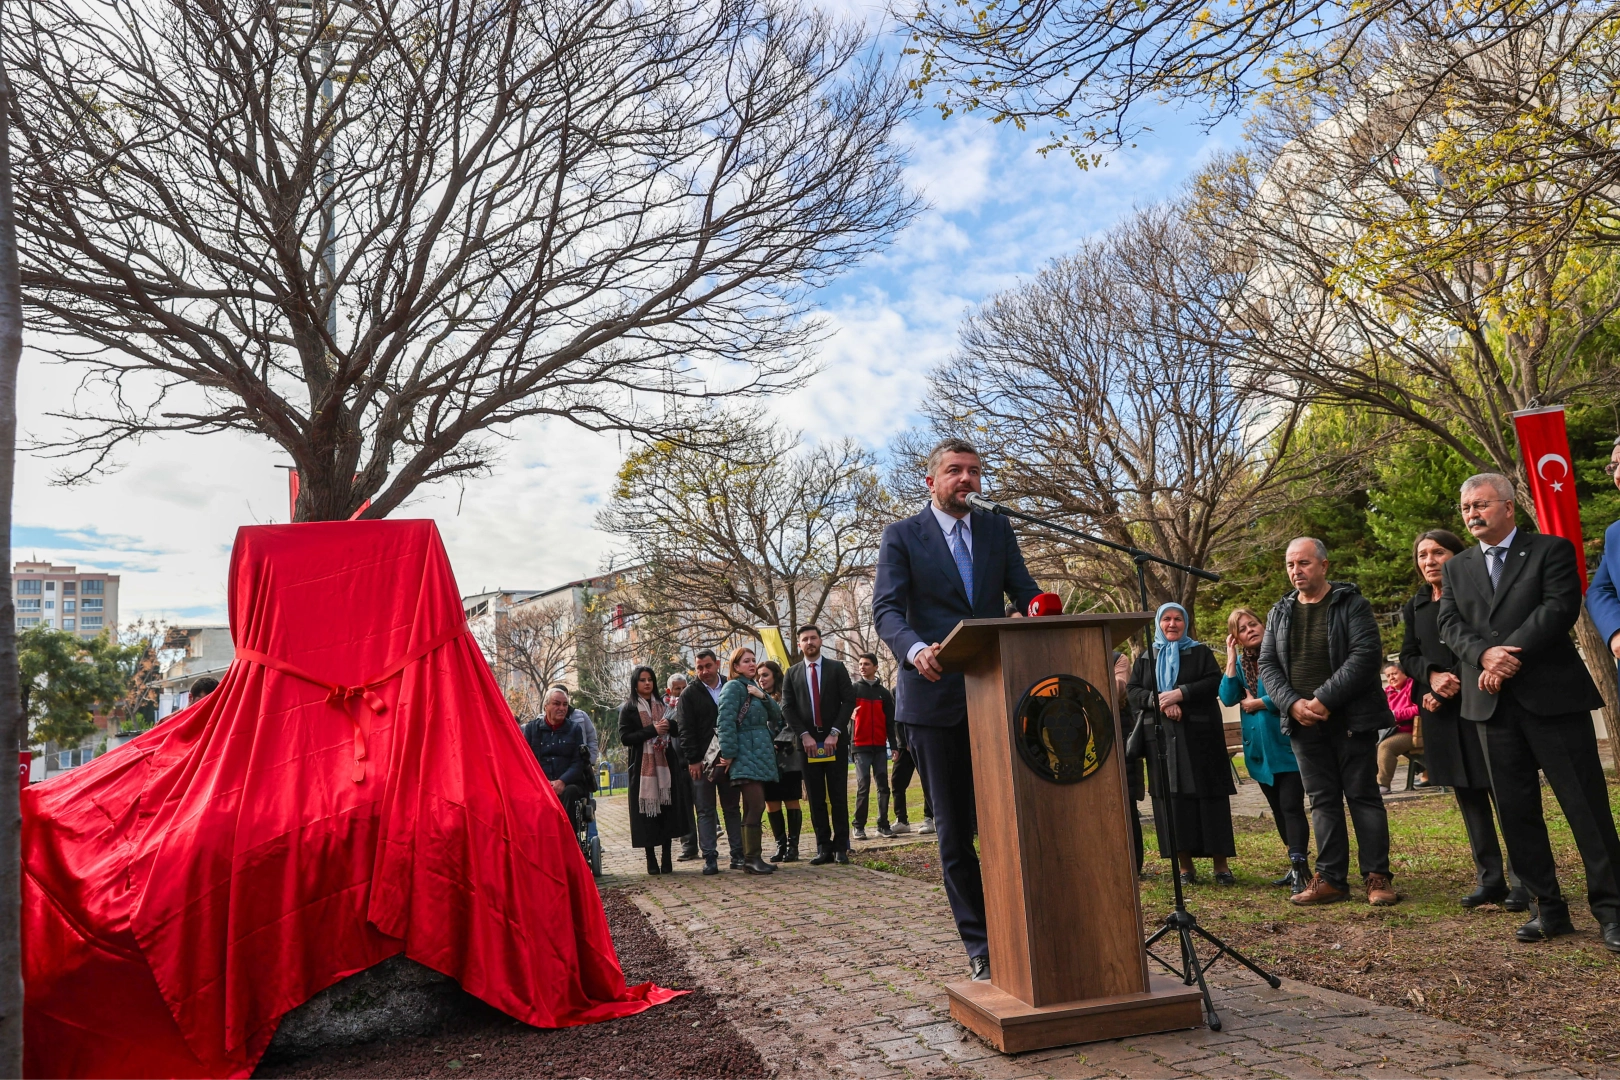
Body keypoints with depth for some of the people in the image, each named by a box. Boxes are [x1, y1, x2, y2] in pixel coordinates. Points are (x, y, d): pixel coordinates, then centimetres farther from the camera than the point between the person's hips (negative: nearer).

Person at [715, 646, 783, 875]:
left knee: (753, 808, 9)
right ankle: (751, 859, -8)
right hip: (745, 755, -8)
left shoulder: (754, 687, 18)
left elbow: (776, 715, 13)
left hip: (761, 754, 8)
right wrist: (728, 754, -18)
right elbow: (725, 721, -14)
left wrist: (763, 697, -4)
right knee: (756, 806, -13)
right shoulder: (733, 687, -6)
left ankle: (751, 858, 12)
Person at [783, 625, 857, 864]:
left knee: (838, 795, -1)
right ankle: (824, 848, 5)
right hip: (808, 742, 2)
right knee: (816, 798, 2)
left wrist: (835, 732, -11)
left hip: (835, 740, -1)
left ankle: (841, 847, 3)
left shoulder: (837, 668, 6)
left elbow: (849, 701, -1)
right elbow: (787, 707, 5)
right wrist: (804, 735, -7)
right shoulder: (792, 673, 10)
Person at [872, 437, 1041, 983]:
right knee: (953, 827, 7)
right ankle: (979, 943, 18)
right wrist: (915, 650, -30)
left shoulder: (998, 530, 12)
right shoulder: (901, 536, 1)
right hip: (934, 695, -2)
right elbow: (886, 609, -10)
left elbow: (1024, 591, 5)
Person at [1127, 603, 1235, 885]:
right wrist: (1159, 701, -12)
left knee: (1209, 796, -4)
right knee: (1172, 800, -2)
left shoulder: (1200, 652, 10)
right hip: (1162, 738, 2)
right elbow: (1132, 690, 5)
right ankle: (1184, 865, 5)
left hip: (1199, 735, -1)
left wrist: (1181, 694, -15)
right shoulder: (1145, 659, 15)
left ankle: (1221, 864, 3)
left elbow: (1214, 682, -4)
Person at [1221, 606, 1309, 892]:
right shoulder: (1240, 662, 9)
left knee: (1291, 806, -11)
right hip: (1259, 748, 7)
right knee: (1277, 808, 14)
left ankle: (1300, 870, -8)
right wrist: (1231, 658, -7)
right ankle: (1297, 865, 26)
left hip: (1286, 743, -7)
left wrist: (1257, 703, -10)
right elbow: (1228, 698, -4)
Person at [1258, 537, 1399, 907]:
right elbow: (1267, 664, 8)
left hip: (1350, 719, -4)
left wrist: (1324, 699, -19)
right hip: (1303, 722, 4)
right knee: (1323, 801, 8)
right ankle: (1330, 878, 13)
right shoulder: (1280, 612, 11)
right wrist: (1293, 704, -9)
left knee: (1363, 795, 2)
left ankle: (1377, 876, 10)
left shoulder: (1351, 604, -3)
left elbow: (1365, 653, -15)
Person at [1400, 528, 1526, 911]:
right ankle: (1489, 880, 15)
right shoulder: (1415, 606, 13)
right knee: (1468, 796, 8)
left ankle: (1522, 881, 3)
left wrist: (1455, 686, -14)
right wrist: (1432, 675, -11)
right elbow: (1408, 656, 11)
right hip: (1441, 714, 5)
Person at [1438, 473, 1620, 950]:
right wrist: (1486, 654, -14)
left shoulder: (1552, 550, 3)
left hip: (1553, 696, -4)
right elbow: (1450, 625, 5)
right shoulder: (1455, 569, 15)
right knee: (1516, 812, 6)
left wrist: (1511, 656, -17)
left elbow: (1560, 607, -10)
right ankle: (1549, 908, 16)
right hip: (1492, 702, 4)